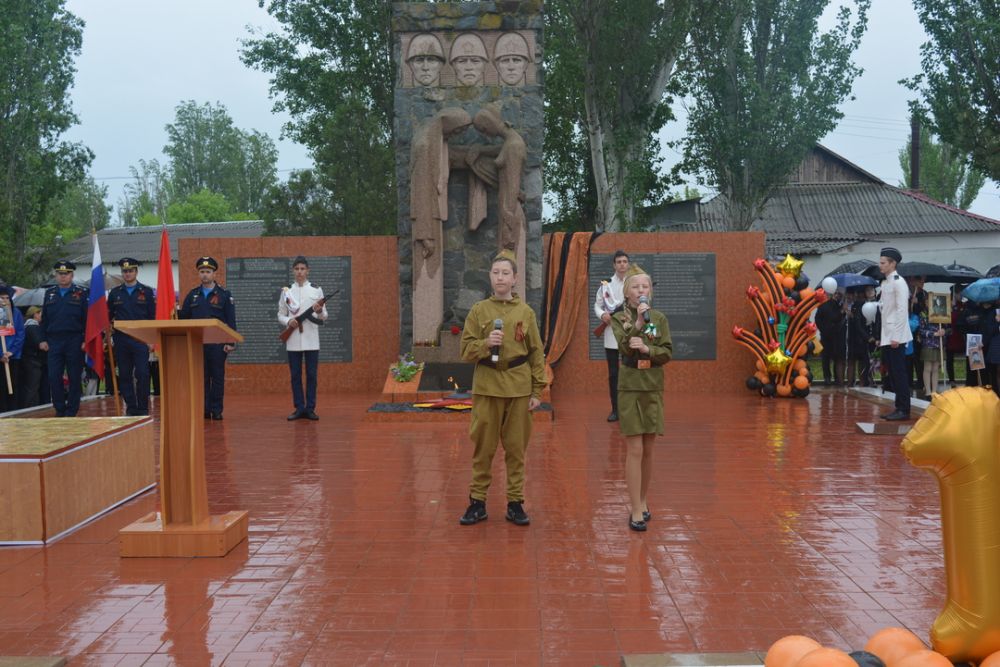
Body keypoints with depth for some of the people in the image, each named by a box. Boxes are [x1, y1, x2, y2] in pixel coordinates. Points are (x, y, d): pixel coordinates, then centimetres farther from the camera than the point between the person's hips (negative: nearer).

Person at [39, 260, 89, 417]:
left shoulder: (82, 293, 1)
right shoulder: (49, 293, 13)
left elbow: (88, 318, -3)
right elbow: (44, 318, 14)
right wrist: (43, 339, 6)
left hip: (74, 341, -3)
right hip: (54, 341, 3)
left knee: (74, 377, 2)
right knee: (54, 377, 1)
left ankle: (72, 410, 10)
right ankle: (60, 409, 12)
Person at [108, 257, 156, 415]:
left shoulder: (147, 292, 4)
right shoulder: (115, 293, 11)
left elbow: (153, 316, 3)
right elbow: (108, 315, 19)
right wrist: (112, 322, -1)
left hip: (141, 339, -3)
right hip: (121, 339, 3)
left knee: (142, 374, -7)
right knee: (124, 375, 4)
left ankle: (143, 408, 1)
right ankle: (131, 407, 11)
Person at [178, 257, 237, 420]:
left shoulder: (224, 294, 1)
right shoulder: (192, 295, 11)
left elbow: (231, 321, -2)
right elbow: (184, 317, 12)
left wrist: (230, 342, -9)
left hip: (217, 343, -3)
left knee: (217, 377, 1)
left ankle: (216, 410, 7)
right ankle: (203, 410, 11)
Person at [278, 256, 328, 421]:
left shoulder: (316, 290, 5)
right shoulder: (286, 291, 8)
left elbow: (324, 316, 6)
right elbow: (280, 315, 10)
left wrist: (319, 311, -16)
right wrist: (288, 321, -11)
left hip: (311, 339, -1)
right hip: (293, 339, 1)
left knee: (311, 374, 1)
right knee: (295, 375, 4)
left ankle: (310, 408, 8)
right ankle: (299, 408, 11)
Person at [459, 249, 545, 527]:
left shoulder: (526, 312, 5)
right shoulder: (479, 310, 3)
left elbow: (537, 354, 6)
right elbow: (466, 350, 2)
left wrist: (537, 391, 2)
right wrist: (486, 343, -18)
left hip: (519, 387, 1)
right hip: (486, 386, 0)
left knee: (516, 447, 6)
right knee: (483, 447, 4)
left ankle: (515, 503, 17)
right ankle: (477, 502, 16)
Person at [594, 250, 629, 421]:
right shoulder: (605, 284, 6)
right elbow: (597, 305, 10)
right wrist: (602, 314, -10)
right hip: (611, 336, 2)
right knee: (613, 374, 7)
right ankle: (615, 409, 17)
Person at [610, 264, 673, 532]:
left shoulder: (660, 318, 5)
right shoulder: (619, 318, -2)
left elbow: (667, 353, -3)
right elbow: (625, 348, -16)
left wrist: (646, 349, -20)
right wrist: (639, 322, -23)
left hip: (653, 390, 3)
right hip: (629, 390, -3)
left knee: (648, 451, 9)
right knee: (635, 450, -6)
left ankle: (640, 500, 25)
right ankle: (636, 510, -1)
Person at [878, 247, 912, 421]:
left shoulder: (898, 282, -10)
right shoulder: (885, 283, 15)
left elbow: (902, 310, -16)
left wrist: (896, 336, -19)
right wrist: (882, 337, 14)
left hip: (896, 338, -8)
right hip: (887, 337, 8)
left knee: (899, 373, -5)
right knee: (893, 374, 11)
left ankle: (904, 410, 0)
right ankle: (899, 408, 17)